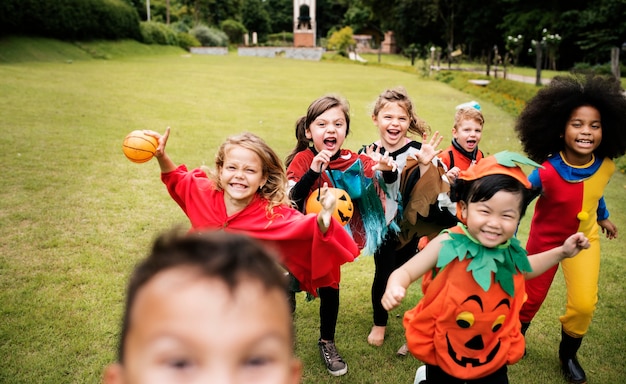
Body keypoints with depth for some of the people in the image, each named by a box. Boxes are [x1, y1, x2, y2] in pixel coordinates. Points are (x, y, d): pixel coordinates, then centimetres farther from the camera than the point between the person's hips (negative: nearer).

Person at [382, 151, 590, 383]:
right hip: (444, 354, -4)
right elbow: (406, 271, -20)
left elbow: (525, 269, 17)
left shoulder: (510, 252, -8)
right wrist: (395, 288, -43)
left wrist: (562, 252, 6)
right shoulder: (447, 245, -24)